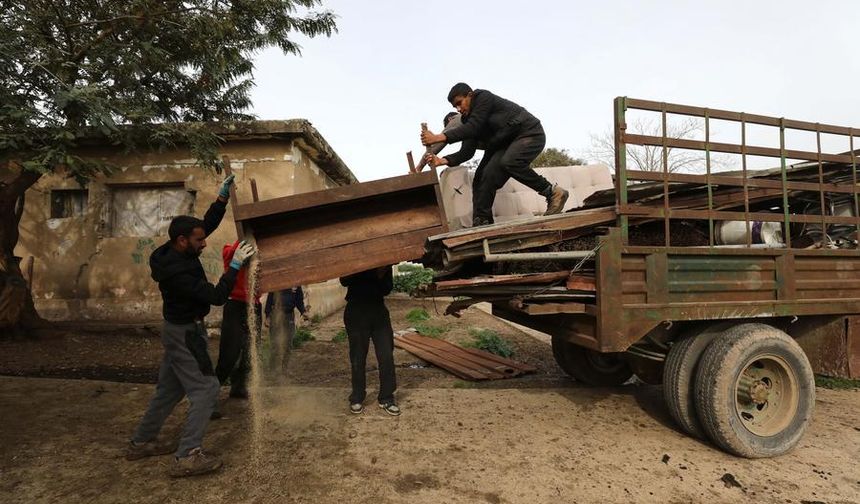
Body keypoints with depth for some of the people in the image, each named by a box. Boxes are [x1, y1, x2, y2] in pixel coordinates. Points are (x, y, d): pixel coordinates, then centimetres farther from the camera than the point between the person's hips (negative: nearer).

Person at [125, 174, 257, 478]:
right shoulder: (177, 271, -29)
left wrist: (223, 197, -2)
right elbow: (217, 296, -30)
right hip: (185, 333, -10)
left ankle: (141, 442, 31)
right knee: (205, 388, -7)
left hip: (179, 329, 10)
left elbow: (208, 224, 6)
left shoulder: (176, 252, -2)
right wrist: (235, 264, -27)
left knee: (169, 388, 19)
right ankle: (187, 457, -6)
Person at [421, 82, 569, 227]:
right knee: (484, 177, -7)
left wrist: (439, 137, -31)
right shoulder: (468, 120, 7)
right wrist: (443, 161, -18)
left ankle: (553, 192, -22)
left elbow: (473, 127, -28)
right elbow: (467, 152, -2)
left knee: (508, 162, -35)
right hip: (506, 144, 8)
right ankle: (482, 222, -5)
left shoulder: (484, 97, -14)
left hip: (530, 134, -8)